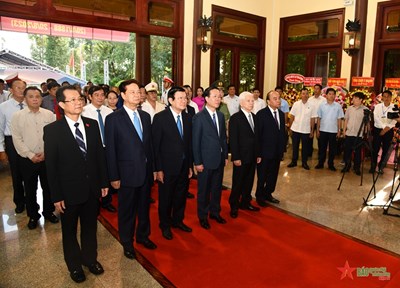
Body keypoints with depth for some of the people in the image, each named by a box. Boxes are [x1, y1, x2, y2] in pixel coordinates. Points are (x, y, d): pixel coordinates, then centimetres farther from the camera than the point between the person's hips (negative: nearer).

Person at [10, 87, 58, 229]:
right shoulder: (17, 116, -2)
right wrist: (30, 155, -10)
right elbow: (17, 139, -4)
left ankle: (48, 212, 31)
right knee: (30, 189, 12)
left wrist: (46, 152, -9)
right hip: (28, 159, 0)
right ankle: (33, 215, 29)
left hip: (47, 157, 1)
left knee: (48, 187, 12)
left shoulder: (49, 114, 0)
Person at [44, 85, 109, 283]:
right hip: (69, 191, -3)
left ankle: (90, 258, 42)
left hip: (92, 189, 3)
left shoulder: (92, 125, -1)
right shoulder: (52, 130, -11)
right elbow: (51, 165, -10)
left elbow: (100, 154, 4)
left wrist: (104, 182, 4)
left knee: (90, 227, 20)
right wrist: (56, 196, -10)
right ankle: (74, 265, 40)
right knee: (69, 230, 17)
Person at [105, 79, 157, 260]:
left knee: (144, 207, 18)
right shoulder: (113, 118, -9)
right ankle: (127, 242, 33)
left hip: (146, 172, 5)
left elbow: (149, 144, 10)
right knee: (126, 211, 12)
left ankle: (143, 236, 40)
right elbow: (110, 150, -10)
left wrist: (153, 168, 9)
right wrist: (113, 177, -11)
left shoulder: (146, 116, 6)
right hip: (127, 174, -4)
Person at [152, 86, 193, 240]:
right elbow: (155, 145, -13)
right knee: (166, 198, 12)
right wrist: (158, 169, -14)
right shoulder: (160, 117, -13)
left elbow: (189, 143, 7)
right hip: (167, 167, -4)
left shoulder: (188, 118, 3)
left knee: (181, 196, 18)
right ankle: (165, 225, 33)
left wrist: (190, 165, 8)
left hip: (184, 166, 5)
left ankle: (178, 220, 40)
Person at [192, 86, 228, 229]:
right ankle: (203, 216, 26)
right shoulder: (199, 117, -12)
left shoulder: (221, 115, 7)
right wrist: (197, 162, -13)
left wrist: (226, 155, 9)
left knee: (217, 188, 17)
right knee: (204, 190, 9)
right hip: (206, 160, -5)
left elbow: (223, 137, 12)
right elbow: (196, 141, -12)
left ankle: (215, 212, 34)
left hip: (220, 159, 6)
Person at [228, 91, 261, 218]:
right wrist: (236, 158, -17)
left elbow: (256, 137, 13)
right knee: (237, 183, 5)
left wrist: (258, 154, 11)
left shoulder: (254, 117, 11)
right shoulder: (235, 118, -11)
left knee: (249, 182, 15)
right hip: (241, 157, -6)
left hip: (252, 157, 6)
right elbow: (233, 140, -14)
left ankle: (245, 203, 30)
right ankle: (234, 206, 19)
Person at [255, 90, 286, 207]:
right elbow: (258, 134, -13)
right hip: (265, 152, -6)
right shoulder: (261, 114, -12)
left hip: (277, 152, 6)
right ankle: (259, 196, 26)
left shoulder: (281, 114, 8)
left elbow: (282, 132, 12)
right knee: (262, 176, 9)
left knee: (273, 175, 16)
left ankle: (268, 194, 34)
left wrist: (282, 149, 8)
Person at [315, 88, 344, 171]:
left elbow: (339, 119, 2)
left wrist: (339, 131, 0)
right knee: (322, 148, 8)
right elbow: (319, 118, 5)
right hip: (323, 130, 1)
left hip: (333, 131, 0)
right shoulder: (322, 105, 1)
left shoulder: (338, 106, -1)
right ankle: (320, 163, 18)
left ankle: (331, 164, 18)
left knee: (332, 148, 7)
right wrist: (317, 130, 3)